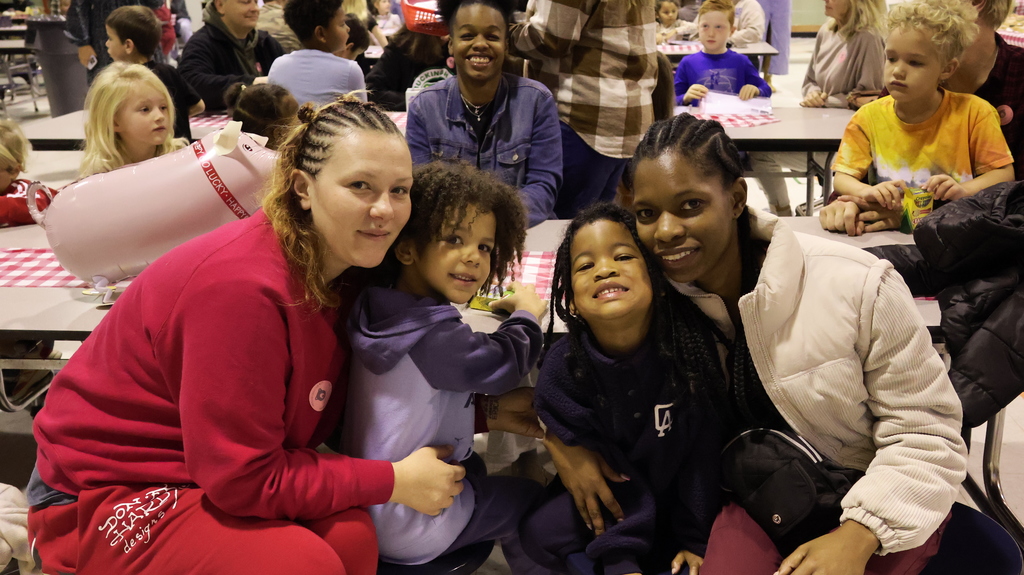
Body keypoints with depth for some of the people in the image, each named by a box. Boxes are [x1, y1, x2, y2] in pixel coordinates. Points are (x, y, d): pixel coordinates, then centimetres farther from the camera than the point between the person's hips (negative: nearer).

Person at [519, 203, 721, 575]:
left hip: (680, 490, -1)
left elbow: (703, 453, -14)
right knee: (538, 534, -21)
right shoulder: (561, 371, -21)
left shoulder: (693, 346, -23)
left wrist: (695, 538, -10)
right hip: (612, 493, 1)